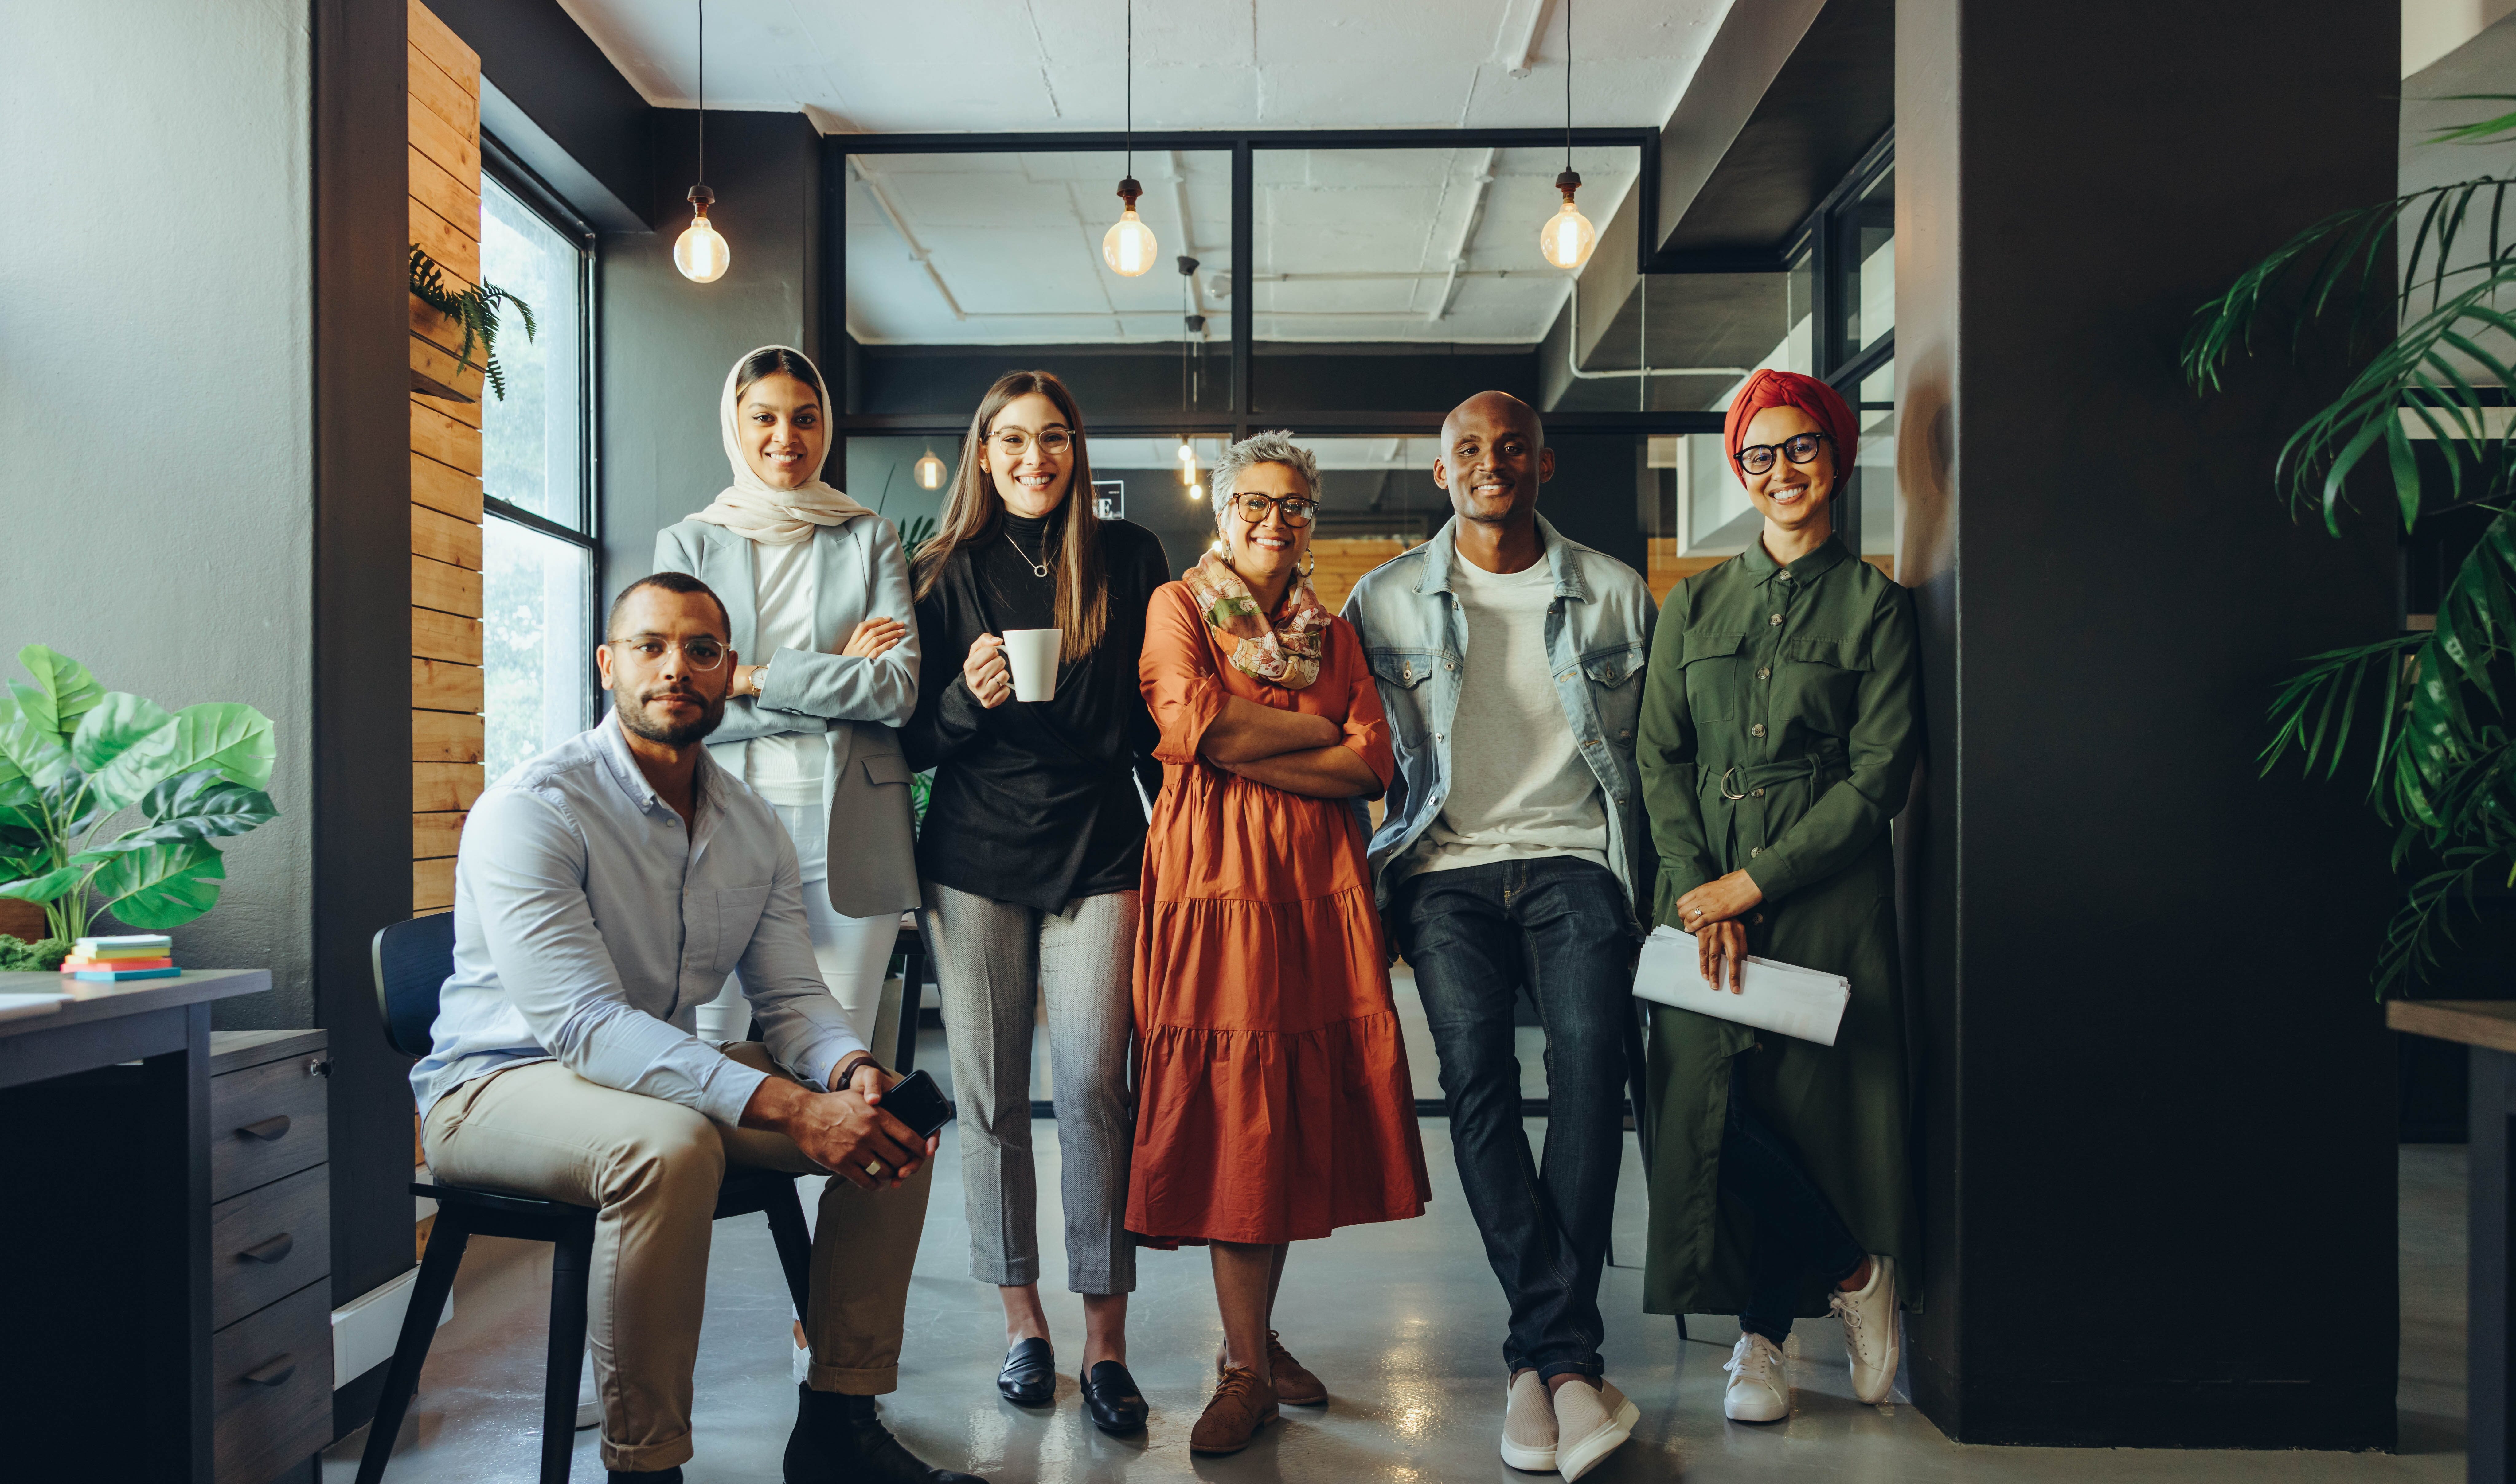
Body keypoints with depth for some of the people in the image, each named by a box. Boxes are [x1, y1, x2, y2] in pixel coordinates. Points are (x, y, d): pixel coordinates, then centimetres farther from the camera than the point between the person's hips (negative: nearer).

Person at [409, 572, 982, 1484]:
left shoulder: (753, 830, 4)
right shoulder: (531, 812, -19)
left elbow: (792, 997, 2)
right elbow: (584, 1023, -30)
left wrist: (852, 1069, -24)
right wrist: (789, 1107, -39)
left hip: (671, 1072, 7)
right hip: (499, 1084, -7)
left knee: (889, 1117, -8)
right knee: (669, 1145, -38)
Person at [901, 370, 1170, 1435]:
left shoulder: (1129, 558, 7)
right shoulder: (946, 573, 7)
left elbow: (1156, 708, 12)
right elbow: (916, 741, 7)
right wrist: (966, 698, -13)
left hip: (1098, 848, -1)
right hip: (974, 857, 1)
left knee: (1093, 1089, -7)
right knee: (990, 1095, 3)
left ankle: (1105, 1344, 1)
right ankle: (1022, 1323, 17)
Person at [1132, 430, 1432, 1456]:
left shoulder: (1333, 632, 18)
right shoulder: (1177, 606, 7)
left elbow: (1373, 765, 4)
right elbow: (1193, 723, -11)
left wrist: (1248, 749, -7)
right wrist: (1317, 729, -3)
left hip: (1319, 881, 4)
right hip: (1216, 874, -4)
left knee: (1301, 1104, 3)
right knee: (1232, 1109, -6)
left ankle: (1254, 1336, 19)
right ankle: (1247, 1367, 3)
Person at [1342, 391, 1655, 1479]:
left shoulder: (1614, 593, 12)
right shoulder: (1386, 600, 11)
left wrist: (1659, 884, 9)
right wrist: (1380, 884, 6)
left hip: (1576, 860, 0)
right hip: (1447, 867, 0)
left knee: (1591, 1055, -22)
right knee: (1475, 1070, -20)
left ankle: (1542, 1357, -16)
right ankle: (1571, 1356, -15)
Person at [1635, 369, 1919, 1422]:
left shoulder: (1874, 606, 3)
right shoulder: (1693, 606, 13)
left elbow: (1878, 779, -4)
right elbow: (1660, 761, 7)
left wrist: (1750, 882, -11)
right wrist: (1699, 893, -7)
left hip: (1823, 901, -3)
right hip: (1701, 900, 3)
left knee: (1809, 1099, -2)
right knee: (1708, 1106, -3)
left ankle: (1761, 1335, 19)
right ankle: (1853, 1273, 17)